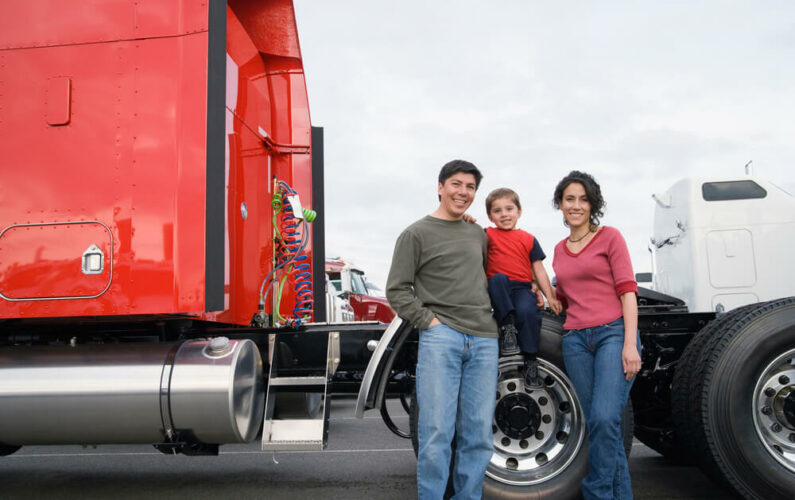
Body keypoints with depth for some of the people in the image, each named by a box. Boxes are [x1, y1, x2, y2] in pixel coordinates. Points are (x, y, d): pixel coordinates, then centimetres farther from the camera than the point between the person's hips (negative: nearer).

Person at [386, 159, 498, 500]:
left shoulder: (479, 235, 20)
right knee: (436, 432, -6)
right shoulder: (416, 234, 5)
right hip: (440, 337, -5)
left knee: (478, 435, 5)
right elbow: (397, 290, 1)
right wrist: (428, 320, -9)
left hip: (484, 340, 5)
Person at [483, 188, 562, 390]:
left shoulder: (528, 239, 15)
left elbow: (538, 269, 14)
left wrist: (550, 297, 7)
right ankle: (507, 326, -28)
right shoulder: (488, 235, 13)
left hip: (522, 288, 0)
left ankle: (530, 361, -16)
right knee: (498, 278, -35)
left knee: (527, 311, -31)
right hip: (497, 289, 0)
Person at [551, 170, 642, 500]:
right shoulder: (559, 250, 17)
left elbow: (627, 290, -5)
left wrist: (630, 344, -13)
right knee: (596, 424, 4)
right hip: (575, 340, 5)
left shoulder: (610, 237, 3)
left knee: (604, 419, -18)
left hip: (613, 333, -5)